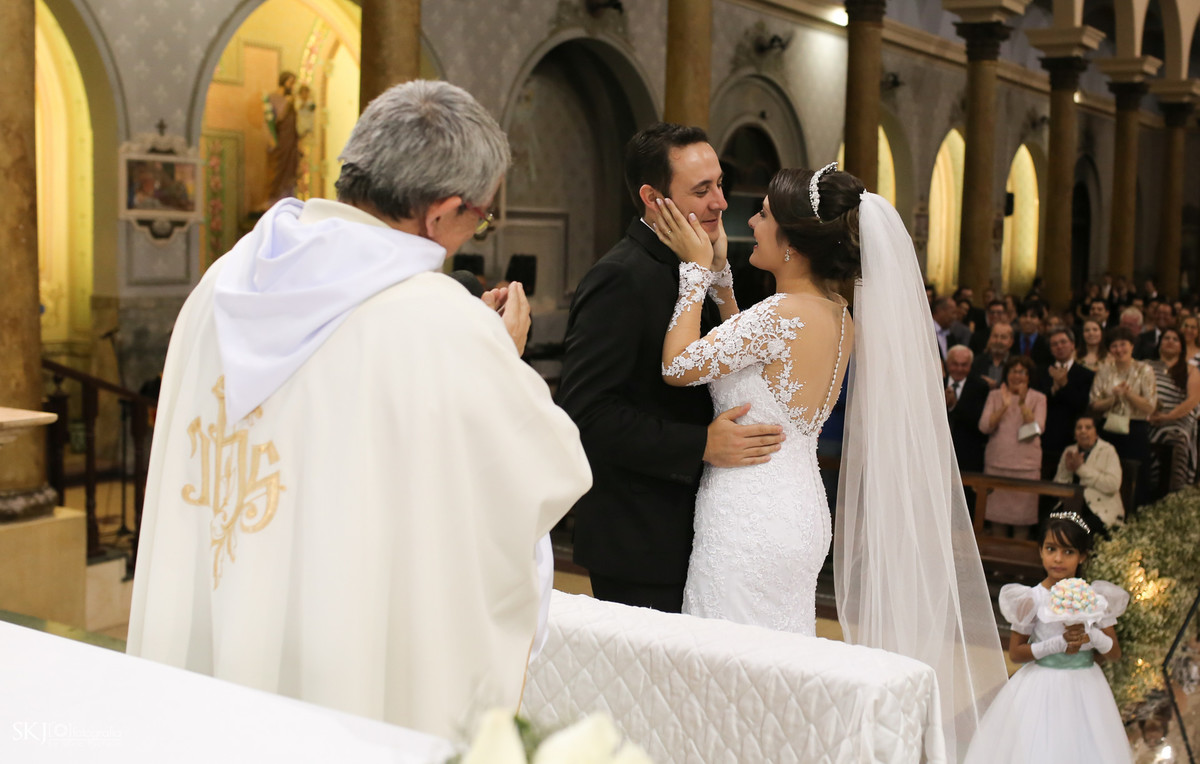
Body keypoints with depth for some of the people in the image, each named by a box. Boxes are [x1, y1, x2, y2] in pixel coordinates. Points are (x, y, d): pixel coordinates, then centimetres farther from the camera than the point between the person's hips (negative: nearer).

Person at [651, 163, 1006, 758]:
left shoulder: (785, 314, -20)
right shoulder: (838, 315, 7)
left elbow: (678, 364, -16)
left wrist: (697, 271, -7)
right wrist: (719, 275, 14)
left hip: (751, 524, -9)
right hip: (799, 514, 9)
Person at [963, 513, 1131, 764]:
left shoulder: (1096, 598, -2)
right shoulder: (1032, 599, -8)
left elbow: (1115, 654, 2)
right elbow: (1014, 653, -6)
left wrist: (1092, 636, -17)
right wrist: (1057, 643, -18)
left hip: (1084, 693, 2)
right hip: (1040, 694, -2)